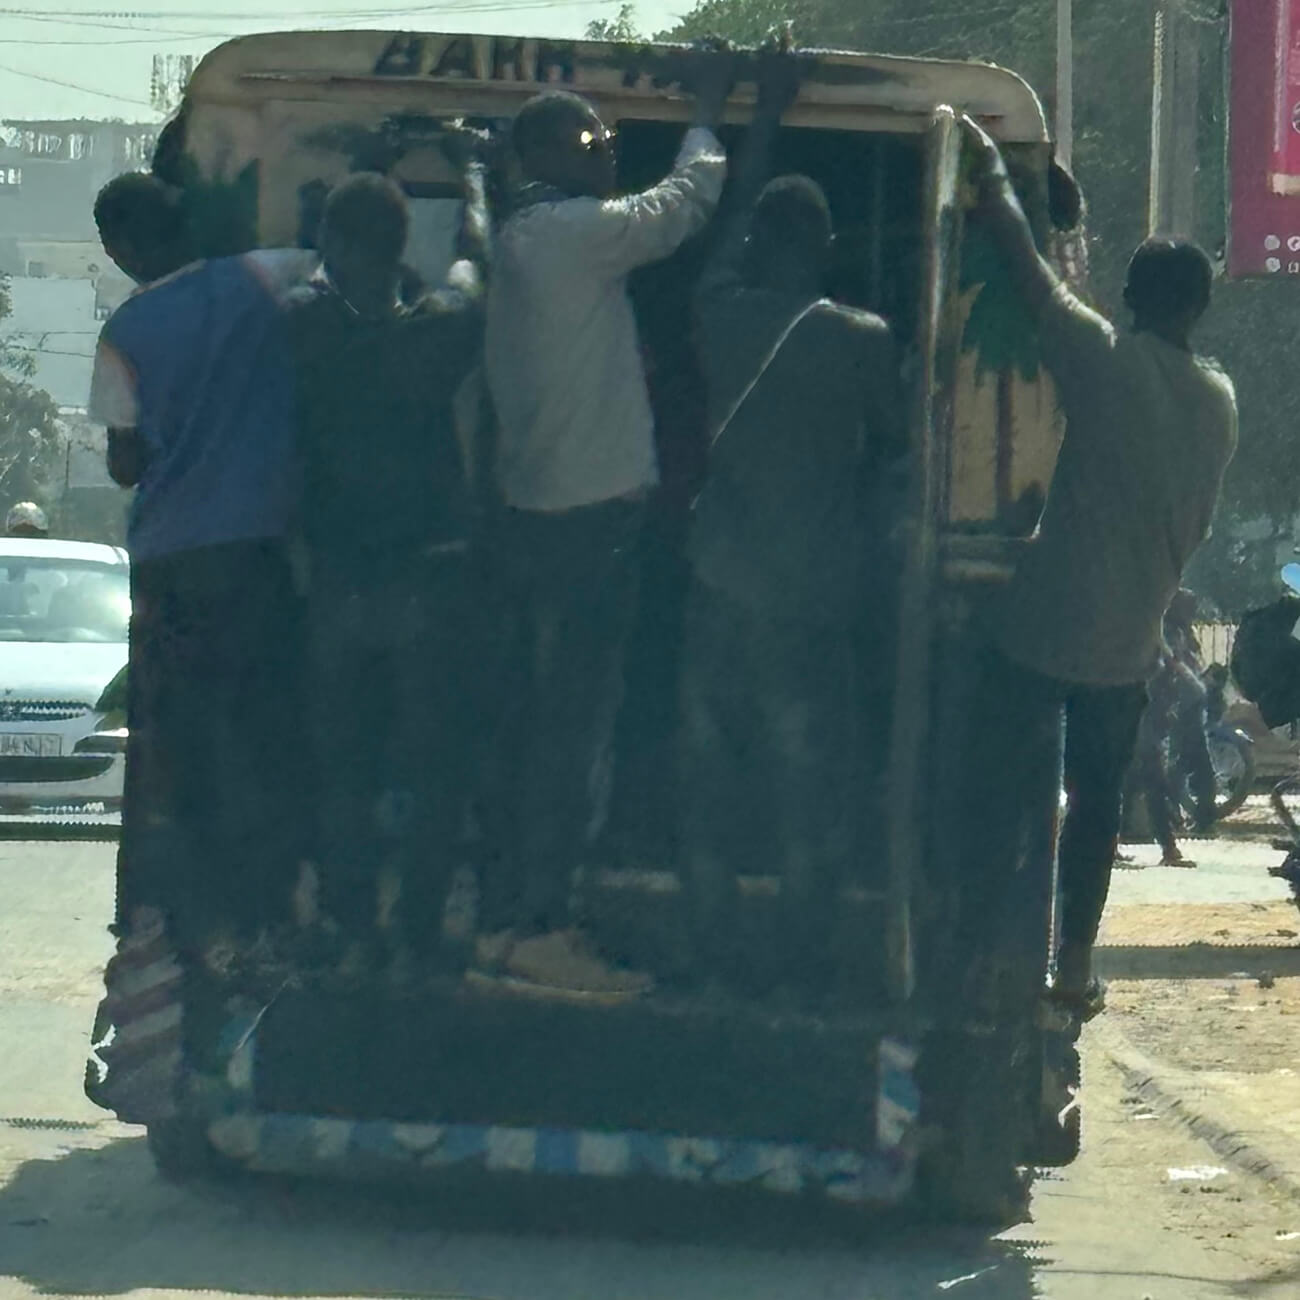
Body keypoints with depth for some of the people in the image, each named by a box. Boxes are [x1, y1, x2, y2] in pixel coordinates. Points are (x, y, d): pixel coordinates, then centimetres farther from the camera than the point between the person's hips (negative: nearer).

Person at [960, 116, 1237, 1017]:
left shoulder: (1103, 360, -12)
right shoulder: (1219, 401, 4)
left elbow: (1024, 264, -9)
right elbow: (1199, 520, 13)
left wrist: (991, 167, 3)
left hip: (1045, 625, -4)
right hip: (1130, 638, 4)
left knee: (1002, 785, 7)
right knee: (1098, 799, 13)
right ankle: (1075, 965, 16)